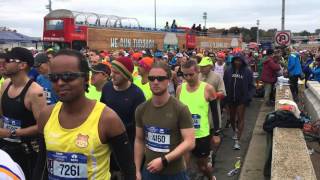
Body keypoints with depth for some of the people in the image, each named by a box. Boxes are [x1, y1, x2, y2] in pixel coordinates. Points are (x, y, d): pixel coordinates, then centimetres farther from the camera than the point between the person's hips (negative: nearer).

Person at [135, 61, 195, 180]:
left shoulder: (180, 109, -13)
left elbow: (189, 142, -16)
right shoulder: (141, 109, -1)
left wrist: (164, 160, -22)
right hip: (149, 170, 3)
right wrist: (137, 170, 4)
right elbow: (139, 140, 6)